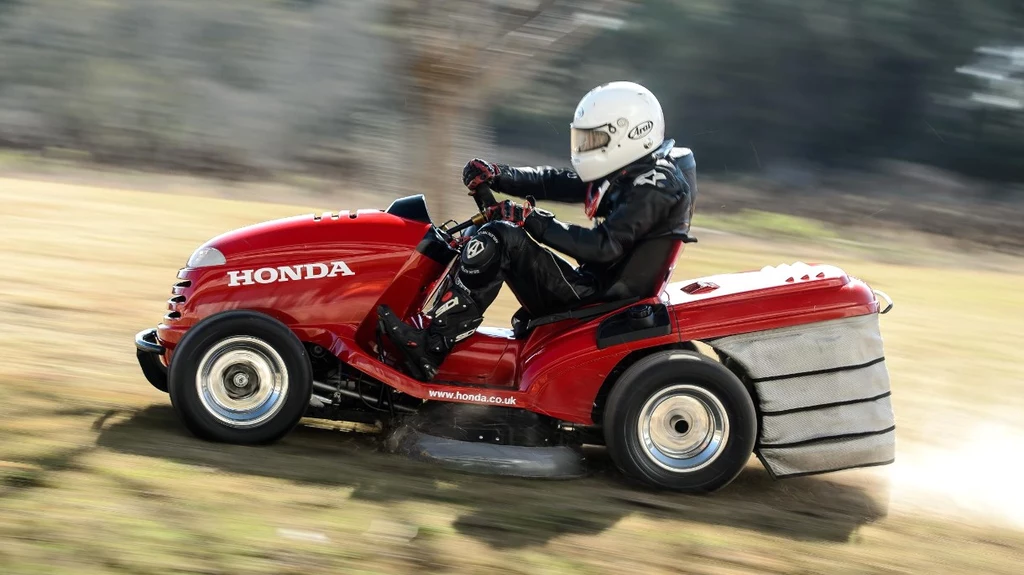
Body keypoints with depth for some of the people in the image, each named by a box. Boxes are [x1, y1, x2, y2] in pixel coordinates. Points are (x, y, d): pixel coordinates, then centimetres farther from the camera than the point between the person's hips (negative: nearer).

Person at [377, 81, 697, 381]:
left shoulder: (654, 189, -16)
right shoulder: (629, 175, 14)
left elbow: (604, 246, -27)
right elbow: (557, 184, 13)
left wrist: (533, 222, -23)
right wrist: (497, 176, 0)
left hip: (599, 298, -10)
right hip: (596, 284, 10)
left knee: (500, 239, -20)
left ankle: (430, 350, -21)